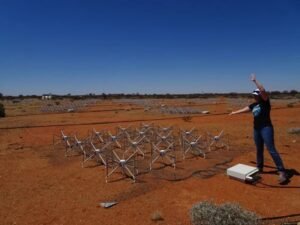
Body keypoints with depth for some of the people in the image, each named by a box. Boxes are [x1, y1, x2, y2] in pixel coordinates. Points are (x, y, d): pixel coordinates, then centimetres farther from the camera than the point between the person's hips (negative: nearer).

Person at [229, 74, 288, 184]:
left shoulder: (265, 101, -5)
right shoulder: (253, 105, 14)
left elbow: (263, 90, -22)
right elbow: (245, 109, 28)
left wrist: (255, 81, -20)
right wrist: (235, 112, 38)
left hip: (266, 128, -7)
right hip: (257, 129, 7)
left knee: (271, 150, -13)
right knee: (259, 150, 14)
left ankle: (282, 172, -9)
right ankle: (259, 168, 28)